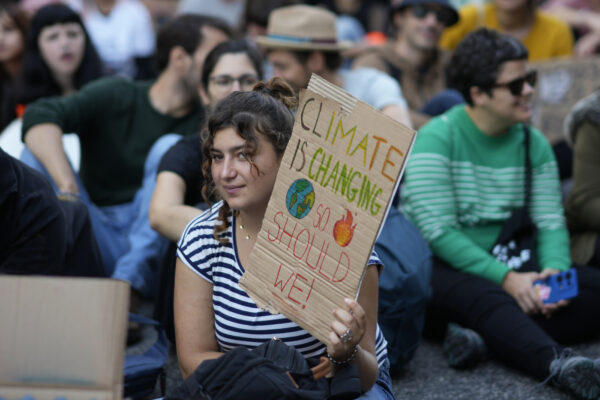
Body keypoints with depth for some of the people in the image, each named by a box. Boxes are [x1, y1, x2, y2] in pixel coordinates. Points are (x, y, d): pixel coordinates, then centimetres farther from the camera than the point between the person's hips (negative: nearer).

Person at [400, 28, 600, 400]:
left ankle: (483, 335, -31)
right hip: (438, 268, -6)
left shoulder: (533, 143, 8)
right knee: (484, 296, -38)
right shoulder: (437, 139, -11)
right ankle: (561, 365, -59)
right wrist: (505, 279, -25)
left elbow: (551, 223, 1)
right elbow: (437, 232, -18)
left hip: (509, 268, 6)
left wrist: (555, 271, -21)